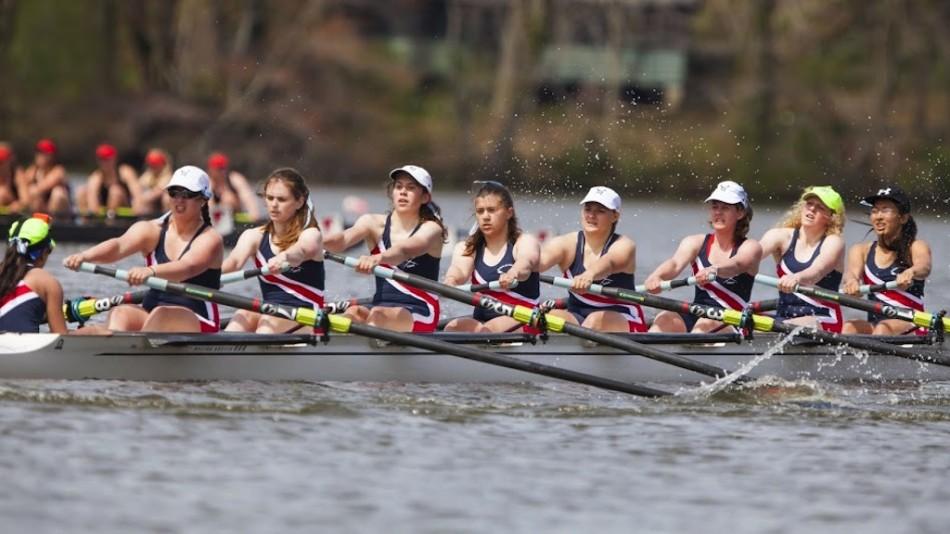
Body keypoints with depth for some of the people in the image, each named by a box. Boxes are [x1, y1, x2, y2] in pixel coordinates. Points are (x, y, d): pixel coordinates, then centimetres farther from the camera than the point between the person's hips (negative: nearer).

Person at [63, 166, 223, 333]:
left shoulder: (210, 239, -4)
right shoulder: (152, 230, 7)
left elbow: (187, 267, -26)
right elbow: (119, 245, -13)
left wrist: (150, 271, -47)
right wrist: (84, 256, -36)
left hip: (197, 324, -4)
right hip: (150, 318, 4)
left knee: (159, 315, -35)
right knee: (121, 314, -28)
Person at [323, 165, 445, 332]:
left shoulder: (431, 229, -2)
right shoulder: (375, 223, 8)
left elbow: (406, 250, -26)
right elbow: (344, 239, -13)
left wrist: (377, 258, -49)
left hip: (420, 316, -4)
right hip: (382, 307, 4)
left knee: (378, 314, -35)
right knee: (353, 313, -29)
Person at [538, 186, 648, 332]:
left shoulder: (623, 246, -8)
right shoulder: (568, 244, 1)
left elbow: (609, 263, -33)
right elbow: (541, 259, -21)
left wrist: (589, 276, -57)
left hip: (623, 324, -3)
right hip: (577, 318, 3)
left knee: (596, 320, -35)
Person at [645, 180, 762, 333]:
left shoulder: (750, 247, 4)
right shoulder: (696, 242, 13)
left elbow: (737, 264, -20)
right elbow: (676, 263, -8)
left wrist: (713, 271, -44)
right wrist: (656, 276, -33)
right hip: (693, 318, 3)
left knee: (706, 323, -35)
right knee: (664, 319, -28)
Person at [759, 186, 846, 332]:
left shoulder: (833, 242, -1)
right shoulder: (784, 236, 8)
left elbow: (817, 271, -23)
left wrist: (796, 278, -47)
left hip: (822, 322, -4)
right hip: (783, 316, 4)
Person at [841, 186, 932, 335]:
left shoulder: (916, 247, 3)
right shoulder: (862, 250, 14)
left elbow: (925, 267, -20)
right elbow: (853, 271, -8)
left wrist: (911, 272, -47)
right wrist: (851, 281, -36)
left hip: (911, 325, -3)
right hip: (873, 324, 3)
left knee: (883, 329, -35)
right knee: (849, 327, -28)